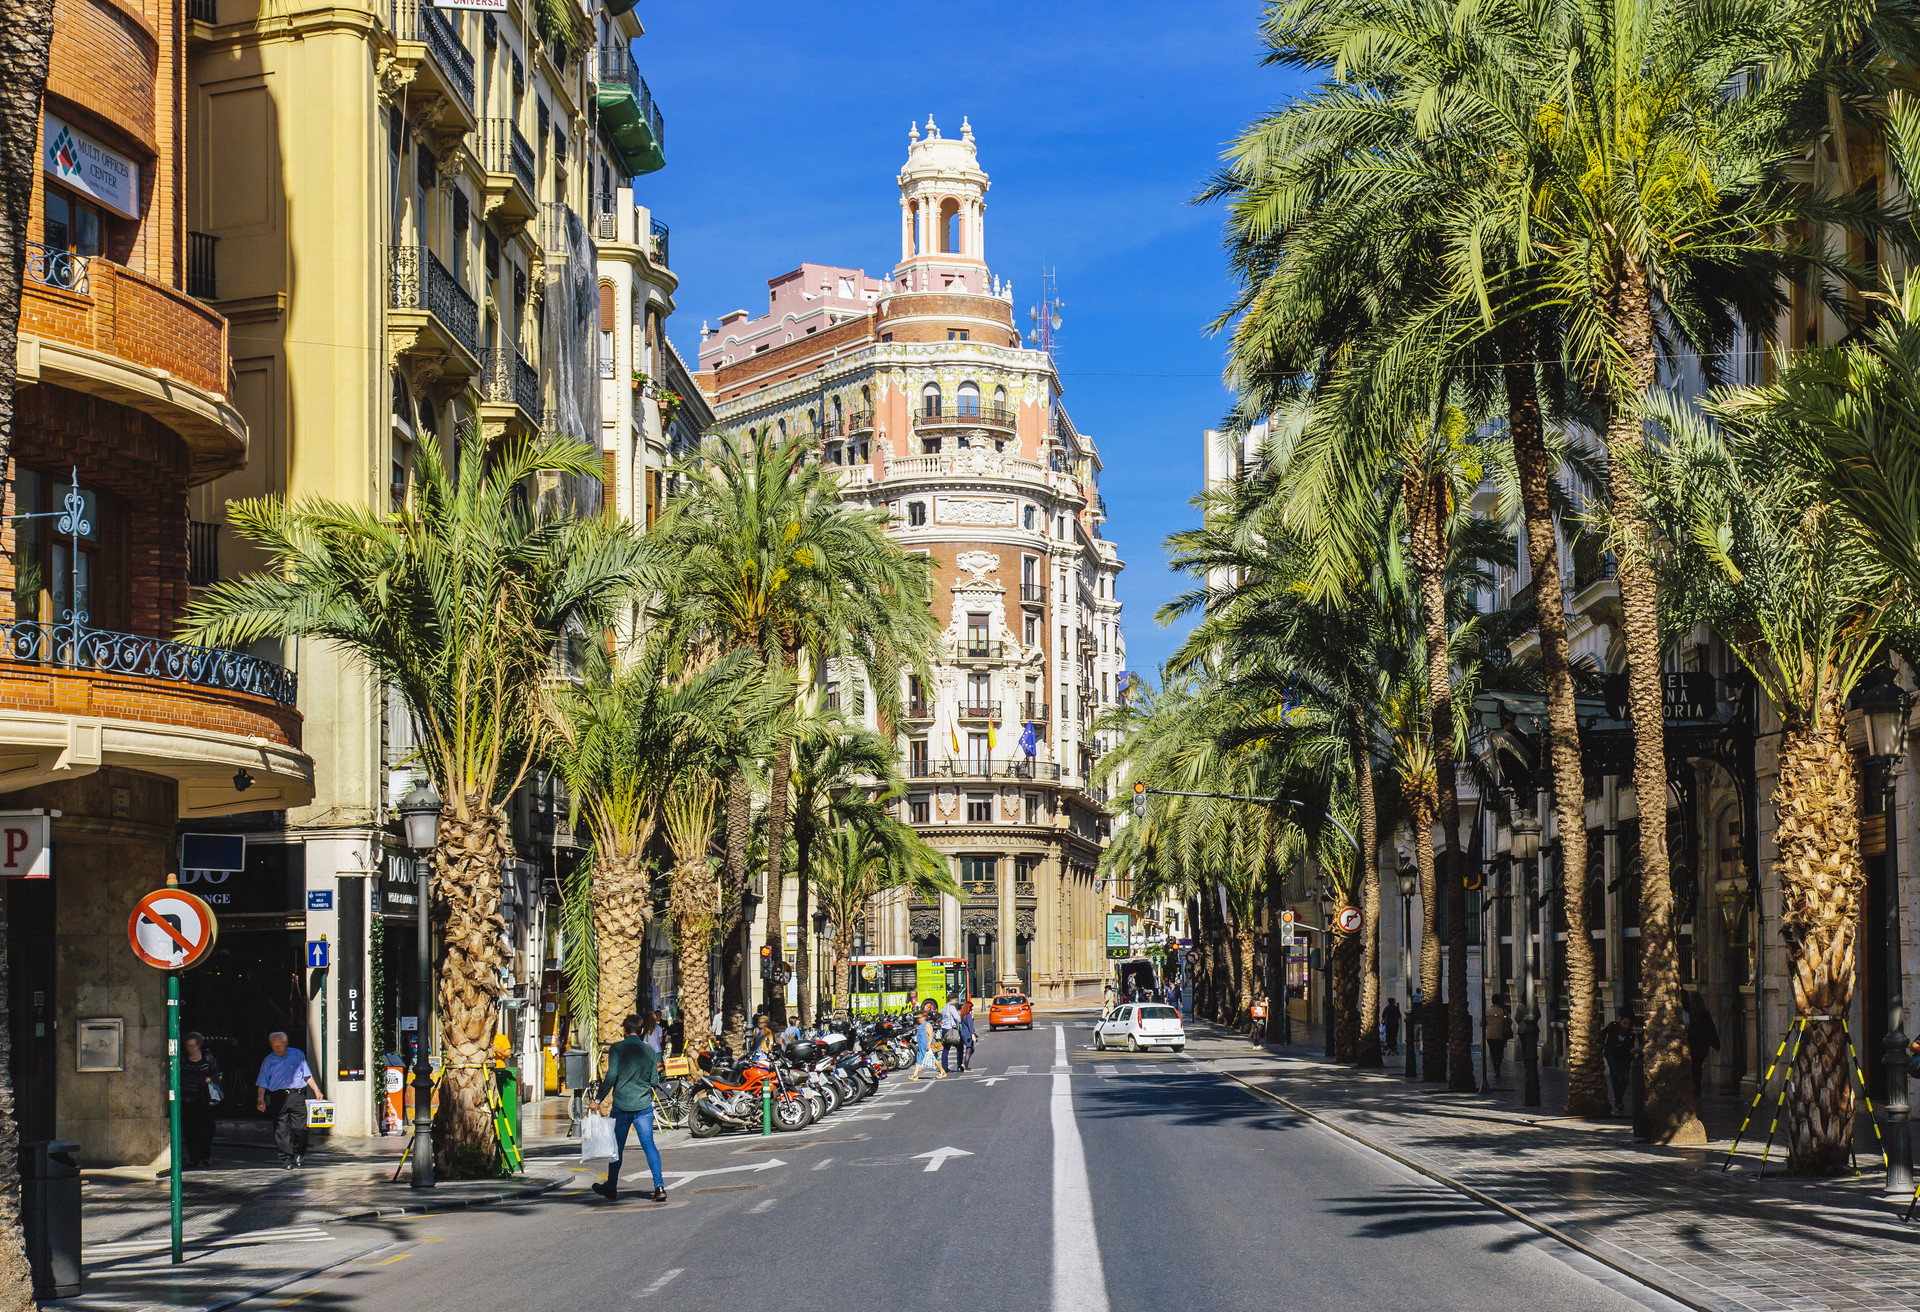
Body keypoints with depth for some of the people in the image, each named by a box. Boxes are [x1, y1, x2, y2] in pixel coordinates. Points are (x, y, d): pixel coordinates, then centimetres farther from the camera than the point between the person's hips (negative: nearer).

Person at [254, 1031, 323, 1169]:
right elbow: (262, 1084, 9)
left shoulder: (298, 1055, 13)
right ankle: (286, 1160, -3)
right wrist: (261, 1099, -4)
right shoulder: (269, 1061, 12)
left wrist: (316, 1090, 14)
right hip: (278, 1098, 0)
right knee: (281, 1130, -5)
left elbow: (307, 1075, 19)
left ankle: (298, 1153, 17)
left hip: (297, 1096, 0)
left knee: (300, 1128, -4)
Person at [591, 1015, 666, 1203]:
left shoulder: (617, 1049, -6)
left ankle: (611, 1188, 22)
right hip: (644, 1106, 2)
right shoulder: (650, 1051, 3)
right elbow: (654, 1081, 5)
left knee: (617, 1147, 10)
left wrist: (598, 1098, -7)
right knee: (649, 1145, 0)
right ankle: (659, 1186, -13)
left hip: (621, 1105, -2)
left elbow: (611, 1077, -14)